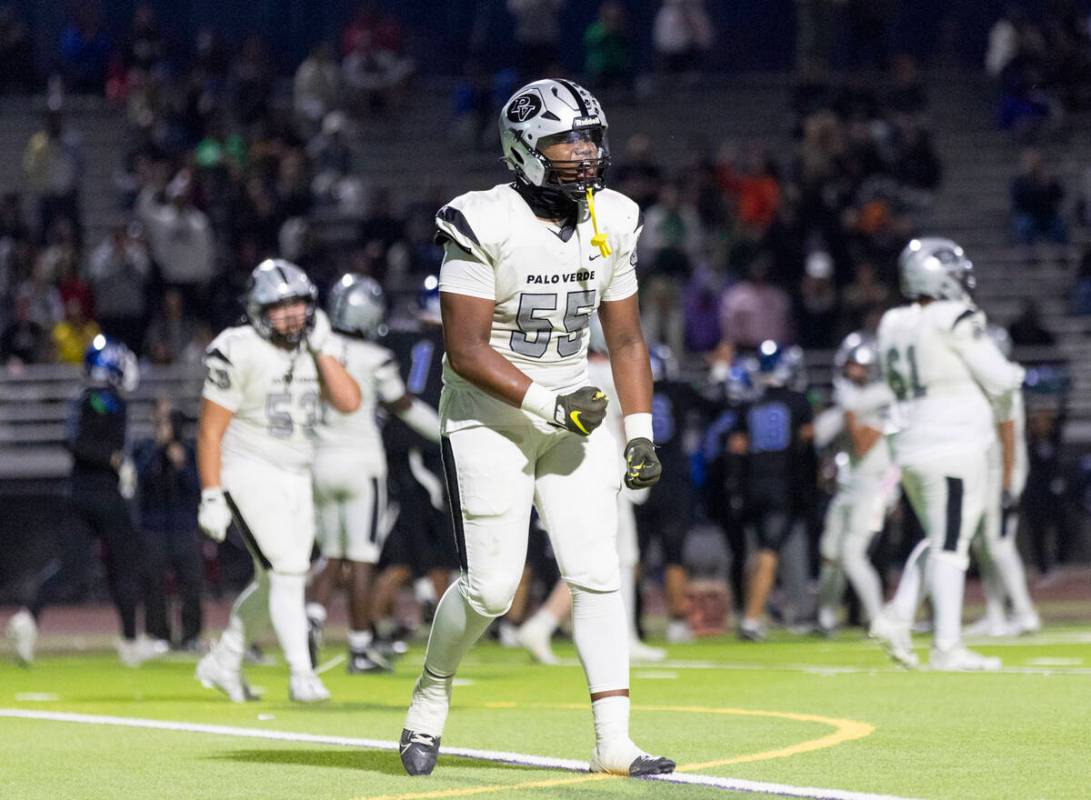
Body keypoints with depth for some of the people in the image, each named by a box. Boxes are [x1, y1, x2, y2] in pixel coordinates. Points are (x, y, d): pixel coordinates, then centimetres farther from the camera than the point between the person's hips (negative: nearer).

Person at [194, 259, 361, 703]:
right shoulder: (239, 352, -13)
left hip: (295, 479, 7)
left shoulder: (312, 349, 8)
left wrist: (322, 350, -8)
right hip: (250, 473, -7)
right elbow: (210, 430, -12)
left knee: (273, 583, 12)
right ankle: (302, 676, -13)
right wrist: (212, 496, -15)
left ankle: (222, 663, 29)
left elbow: (349, 401, -4)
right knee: (287, 572, -15)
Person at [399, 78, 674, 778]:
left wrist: (641, 433, 2)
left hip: (576, 413, 5)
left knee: (597, 574, -6)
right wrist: (549, 403, -22)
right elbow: (466, 351, -18)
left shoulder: (612, 224, 1)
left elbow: (626, 339, 10)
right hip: (489, 415, -5)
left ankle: (614, 740, -7)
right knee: (490, 587, -6)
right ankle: (431, 696, 21)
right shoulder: (485, 226, -17)